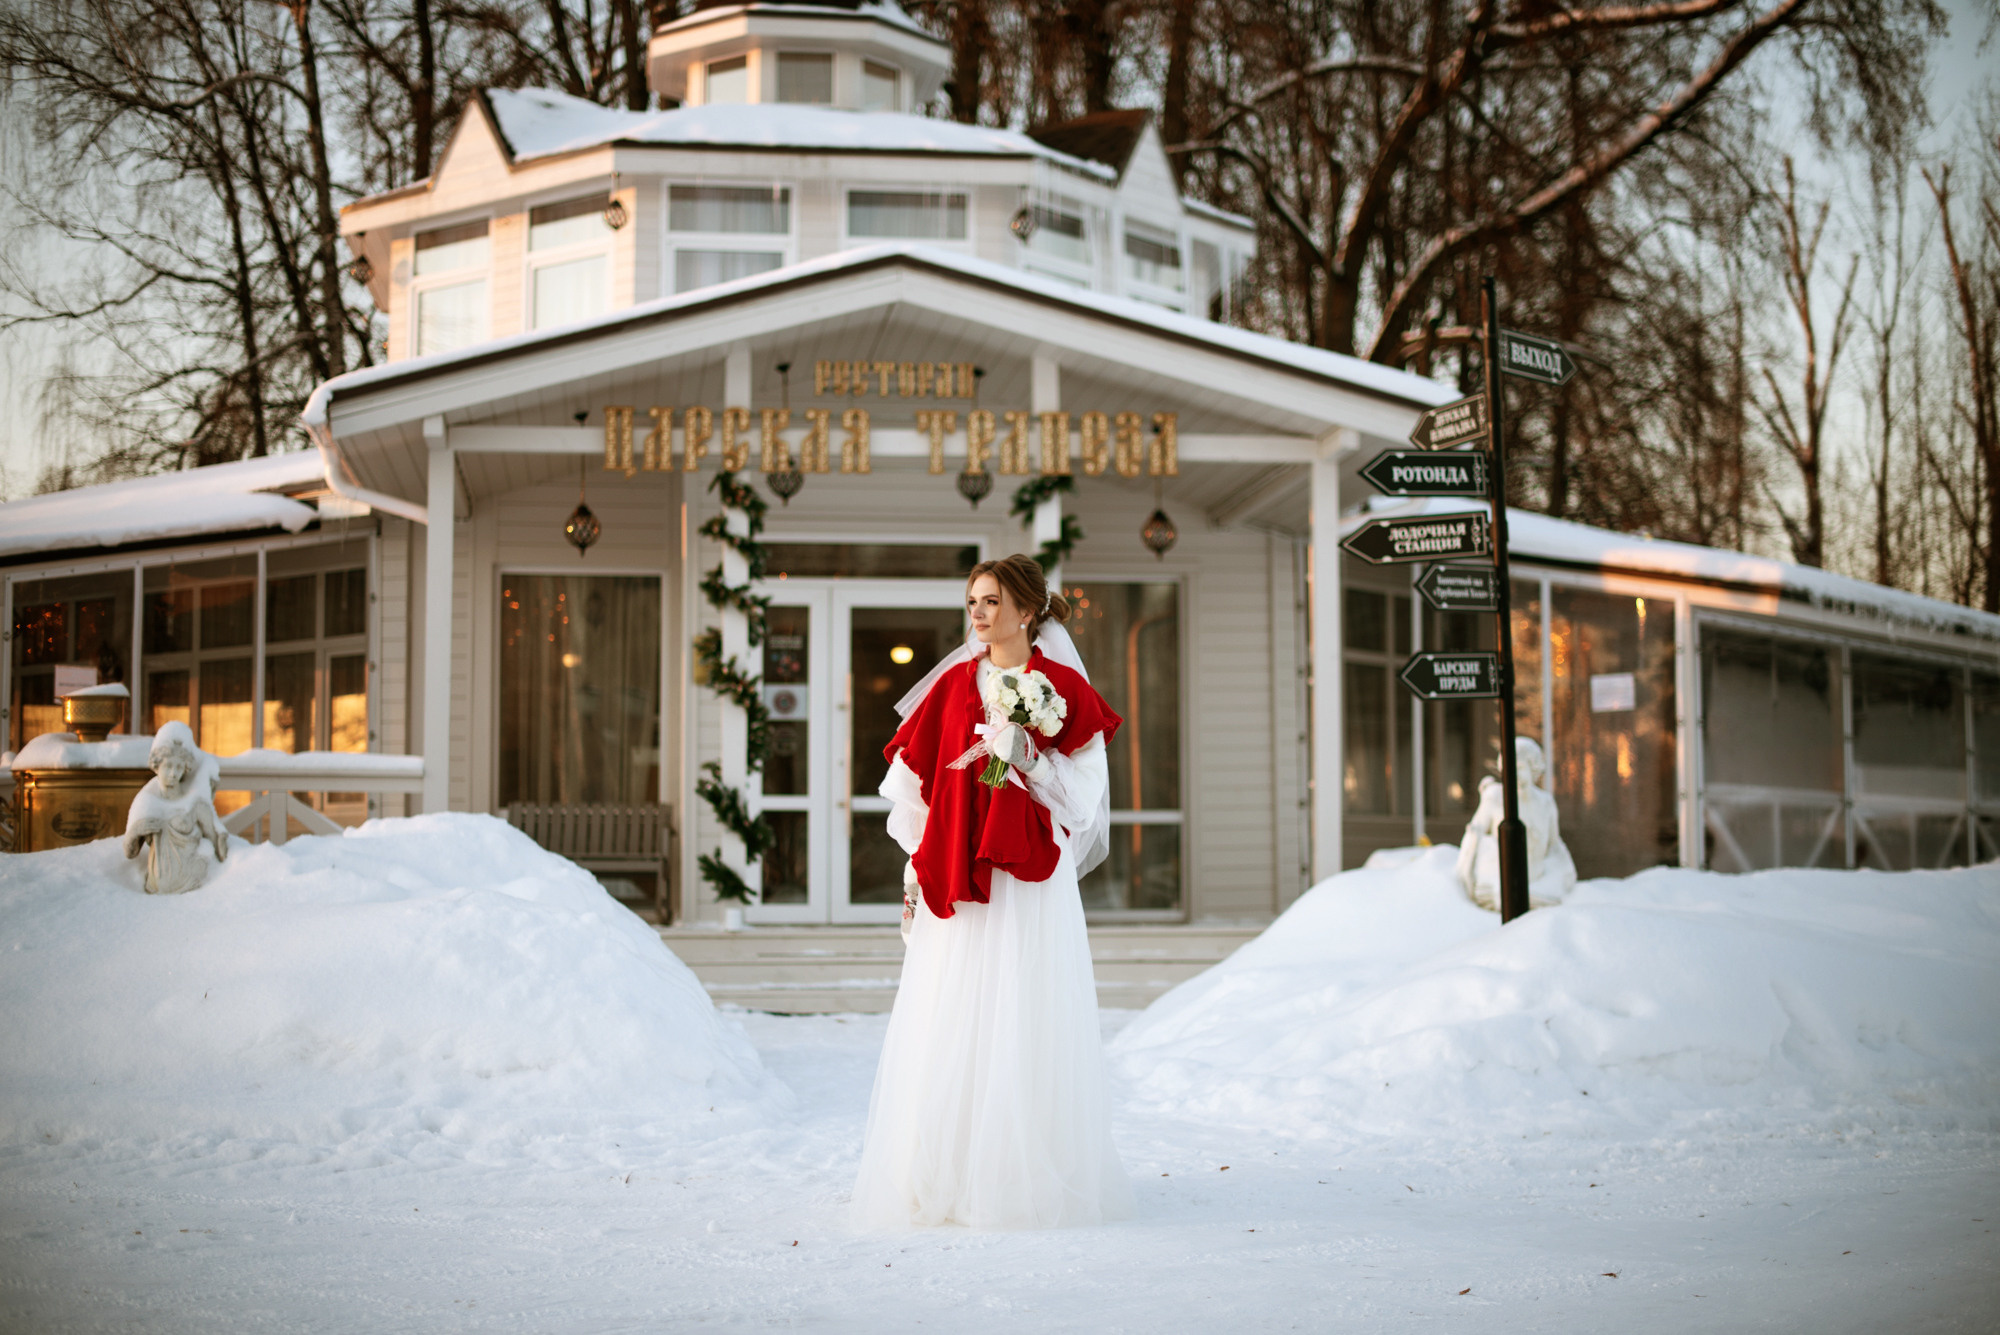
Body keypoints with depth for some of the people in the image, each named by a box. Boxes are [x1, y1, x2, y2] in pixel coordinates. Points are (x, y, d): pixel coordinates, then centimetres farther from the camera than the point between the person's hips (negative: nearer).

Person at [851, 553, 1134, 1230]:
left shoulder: (1063, 686, 1)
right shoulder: (953, 683, 10)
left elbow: (1083, 788, -2)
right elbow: (916, 775, 12)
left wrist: (1025, 754, -16)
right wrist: (917, 864, 8)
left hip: (1030, 875, -3)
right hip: (953, 873, 3)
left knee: (1023, 1020, -2)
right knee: (950, 1022, 1)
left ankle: (1024, 1176, 6)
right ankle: (946, 1175, 7)